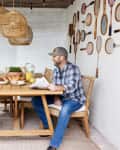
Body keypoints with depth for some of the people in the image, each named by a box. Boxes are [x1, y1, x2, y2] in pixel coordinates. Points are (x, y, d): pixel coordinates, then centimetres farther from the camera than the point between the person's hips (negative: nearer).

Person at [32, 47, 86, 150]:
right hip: (61, 97, 7)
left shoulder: (73, 68, -19)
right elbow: (55, 86, 5)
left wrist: (57, 88, -48)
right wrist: (56, 97, -16)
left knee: (65, 109, -41)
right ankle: (48, 126, 7)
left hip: (75, 99, -7)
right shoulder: (56, 70, 2)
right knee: (36, 100, -4)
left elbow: (71, 87, -31)